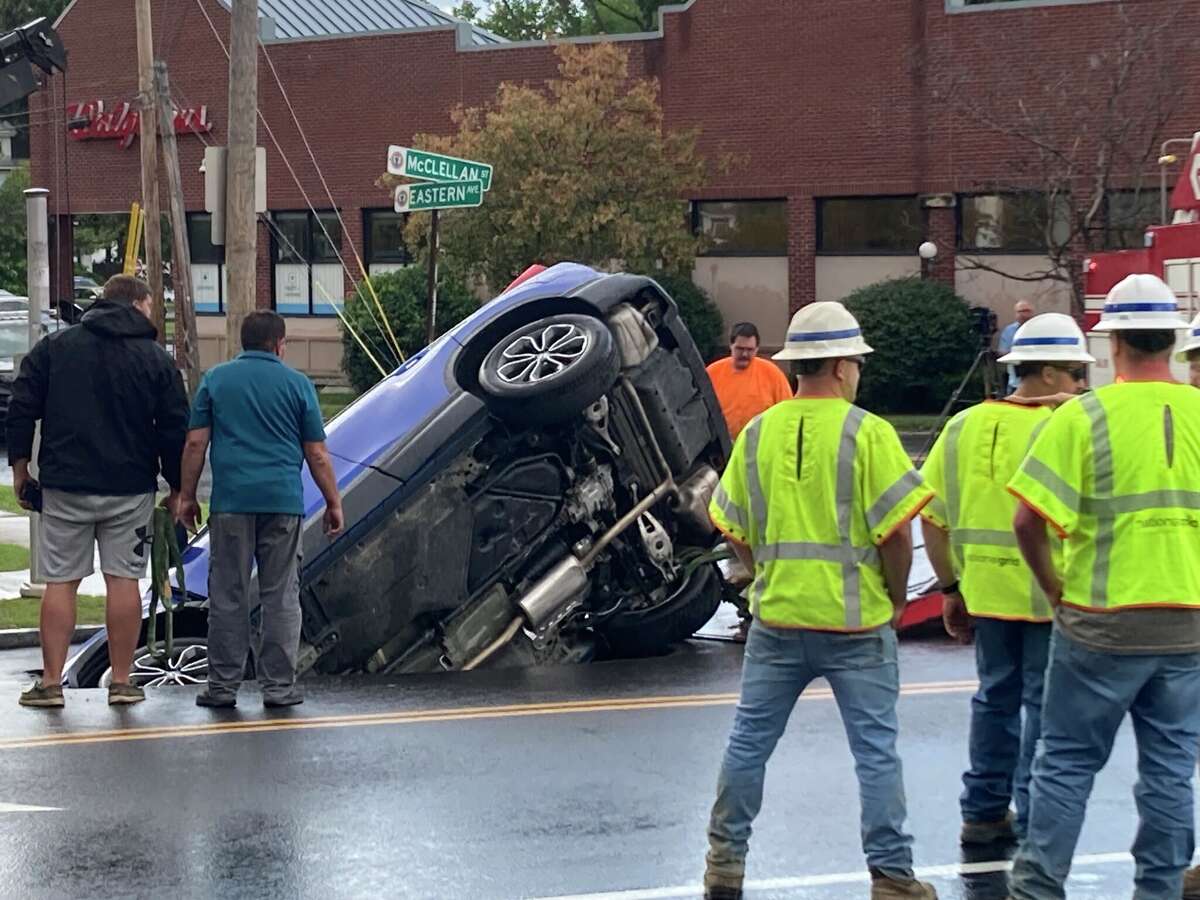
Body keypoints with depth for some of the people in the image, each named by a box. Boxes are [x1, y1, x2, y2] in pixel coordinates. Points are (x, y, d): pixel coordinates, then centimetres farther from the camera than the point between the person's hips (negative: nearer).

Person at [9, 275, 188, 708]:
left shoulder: (52, 347, 6)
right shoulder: (156, 359, 1)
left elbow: (21, 411, 3)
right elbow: (175, 430, 1)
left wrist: (20, 466, 11)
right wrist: (178, 489, 10)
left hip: (64, 486, 1)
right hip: (130, 491, -1)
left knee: (60, 582, 4)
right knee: (124, 580, 4)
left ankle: (51, 682, 3)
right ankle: (121, 681, 6)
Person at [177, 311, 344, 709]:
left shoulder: (215, 379, 8)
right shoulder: (297, 384, 6)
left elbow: (196, 443, 4)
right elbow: (317, 454, 5)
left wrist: (187, 496, 11)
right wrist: (333, 502, 12)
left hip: (231, 500, 1)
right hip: (283, 500, 0)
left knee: (228, 596, 4)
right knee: (281, 597, 4)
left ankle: (223, 684, 5)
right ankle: (279, 685, 4)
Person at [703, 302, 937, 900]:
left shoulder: (757, 433, 4)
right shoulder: (866, 433, -9)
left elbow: (735, 530, 9)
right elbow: (896, 531, -12)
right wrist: (896, 599, 2)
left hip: (776, 617, 4)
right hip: (856, 620, -4)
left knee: (749, 740, 14)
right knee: (875, 750, 4)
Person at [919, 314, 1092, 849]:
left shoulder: (965, 426, 5)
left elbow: (932, 517, 6)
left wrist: (951, 587, 13)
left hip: (986, 591, 6)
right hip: (1049, 596, -5)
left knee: (995, 698, 18)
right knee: (1044, 706, 5)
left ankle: (983, 814, 26)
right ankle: (1034, 825, 11)